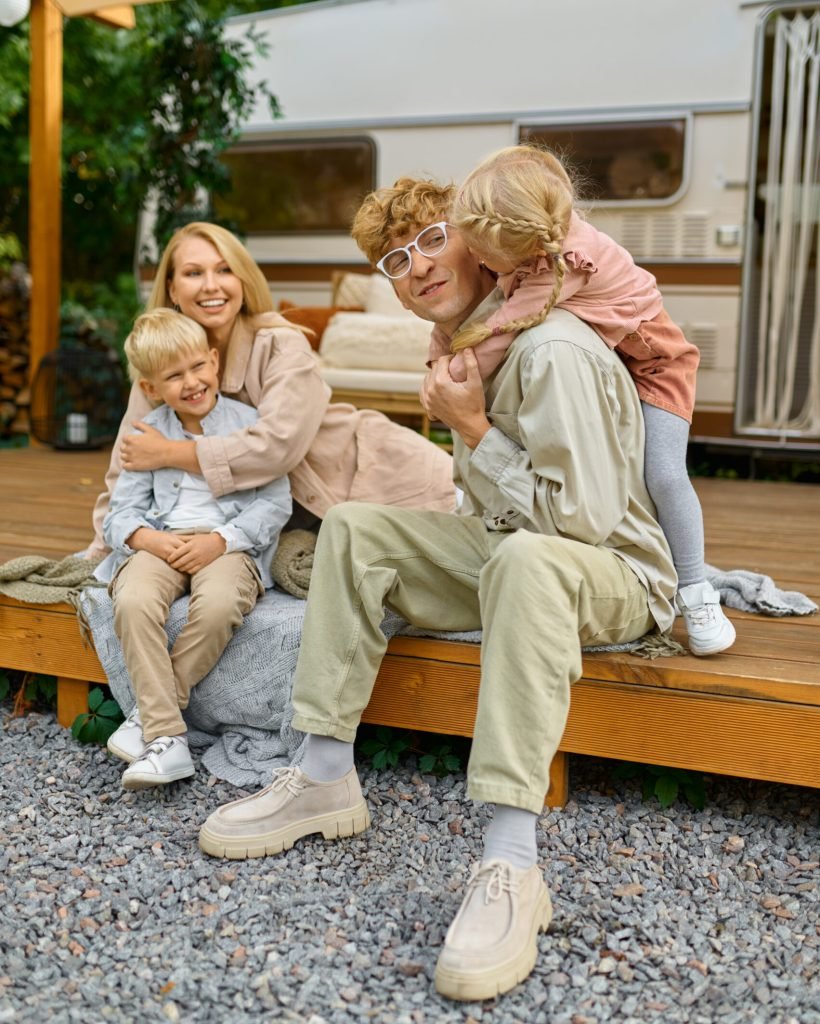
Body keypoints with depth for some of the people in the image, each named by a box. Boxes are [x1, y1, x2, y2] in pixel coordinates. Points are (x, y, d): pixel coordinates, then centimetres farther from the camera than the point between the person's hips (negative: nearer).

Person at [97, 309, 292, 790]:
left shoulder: (247, 423, 4)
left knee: (219, 605, -35)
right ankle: (166, 737, -26)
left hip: (228, 544, -2)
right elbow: (123, 512, 9)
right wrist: (151, 538, -14)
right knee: (134, 602, -31)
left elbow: (275, 503, -2)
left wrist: (219, 540, -15)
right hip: (161, 544, 2)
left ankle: (150, 714, -15)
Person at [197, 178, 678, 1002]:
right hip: (502, 560, 9)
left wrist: (474, 431, -20)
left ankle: (510, 866, -44)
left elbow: (582, 520, -26)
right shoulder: (466, 344, 8)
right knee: (354, 526, -2)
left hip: (616, 576, -9)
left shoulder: (554, 352, -23)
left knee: (526, 559, -42)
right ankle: (326, 778, -4)